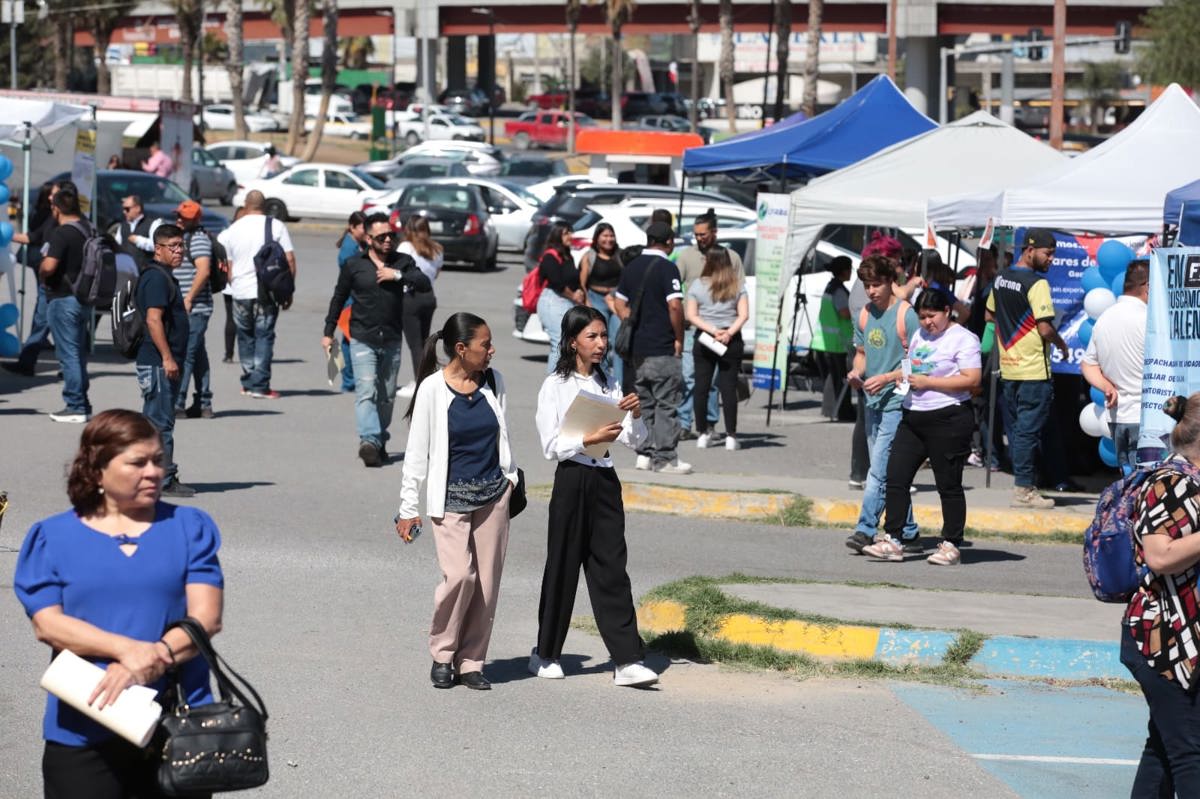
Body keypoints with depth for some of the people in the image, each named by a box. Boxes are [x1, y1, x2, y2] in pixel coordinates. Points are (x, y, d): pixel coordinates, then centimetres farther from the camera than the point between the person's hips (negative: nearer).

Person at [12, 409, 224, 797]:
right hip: (83, 733, -1)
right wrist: (127, 648, -19)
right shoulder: (52, 538, 6)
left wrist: (149, 664, -18)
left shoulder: (189, 528, 9)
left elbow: (206, 618, -1)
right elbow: (47, 623, -5)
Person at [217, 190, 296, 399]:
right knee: (264, 337, 2)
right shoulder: (276, 226, -2)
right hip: (267, 292, -2)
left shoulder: (232, 230, 5)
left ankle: (248, 383, 20)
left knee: (245, 337, 15)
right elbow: (289, 260, -4)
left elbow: (227, 267, 8)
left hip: (240, 293, 2)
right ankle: (260, 385, -4)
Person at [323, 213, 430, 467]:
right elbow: (338, 299, 12)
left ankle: (380, 443, 21)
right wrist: (328, 333, 13)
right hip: (362, 339, -3)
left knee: (386, 396, 9)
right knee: (366, 391, -17)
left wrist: (398, 275, -16)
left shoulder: (402, 263, 7)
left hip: (392, 341, 3)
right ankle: (369, 441, -29)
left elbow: (425, 285, -6)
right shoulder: (354, 266, 3)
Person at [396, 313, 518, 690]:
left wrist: (510, 477, 18)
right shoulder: (433, 389, -9)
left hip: (493, 493, 5)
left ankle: (471, 662, 12)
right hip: (451, 497, -5)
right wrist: (408, 507, -5)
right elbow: (417, 451, -5)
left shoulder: (493, 381, 4)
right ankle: (442, 655, 3)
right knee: (459, 575, -16)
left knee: (487, 581, 3)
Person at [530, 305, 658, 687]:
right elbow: (551, 446, -9)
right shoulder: (555, 387, -4)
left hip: (605, 481, 4)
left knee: (611, 569, -1)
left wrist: (635, 415, -8)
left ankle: (627, 661, -6)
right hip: (572, 480, -4)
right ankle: (545, 654, 19)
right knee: (563, 568, 4)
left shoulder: (610, 385, 12)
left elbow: (634, 440, 11)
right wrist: (591, 438, -21)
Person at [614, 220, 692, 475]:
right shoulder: (666, 268, -11)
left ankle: (645, 453, 14)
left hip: (636, 347, 7)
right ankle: (665, 458, -3)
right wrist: (679, 338, -9)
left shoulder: (631, 267, 11)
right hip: (662, 348, -7)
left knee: (643, 402, 14)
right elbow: (675, 305, -18)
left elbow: (620, 302, 16)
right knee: (666, 404, -3)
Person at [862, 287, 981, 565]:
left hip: (948, 419, -7)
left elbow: (972, 380, -15)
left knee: (948, 485, 1)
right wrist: (903, 376, 3)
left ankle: (951, 545, 9)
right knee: (895, 477, 0)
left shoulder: (963, 338, -7)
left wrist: (928, 382, -17)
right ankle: (892, 540, 4)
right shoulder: (919, 335, 16)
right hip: (912, 417, 8)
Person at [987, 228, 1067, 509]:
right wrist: (1061, 344, -1)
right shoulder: (1037, 283, -16)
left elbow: (989, 315, 22)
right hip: (1033, 370, -8)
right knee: (1028, 430, -3)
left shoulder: (1001, 278, 9)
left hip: (1008, 367, 8)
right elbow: (1045, 329, -19)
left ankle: (1025, 485, 18)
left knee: (1015, 430, 12)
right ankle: (1024, 489, -2)